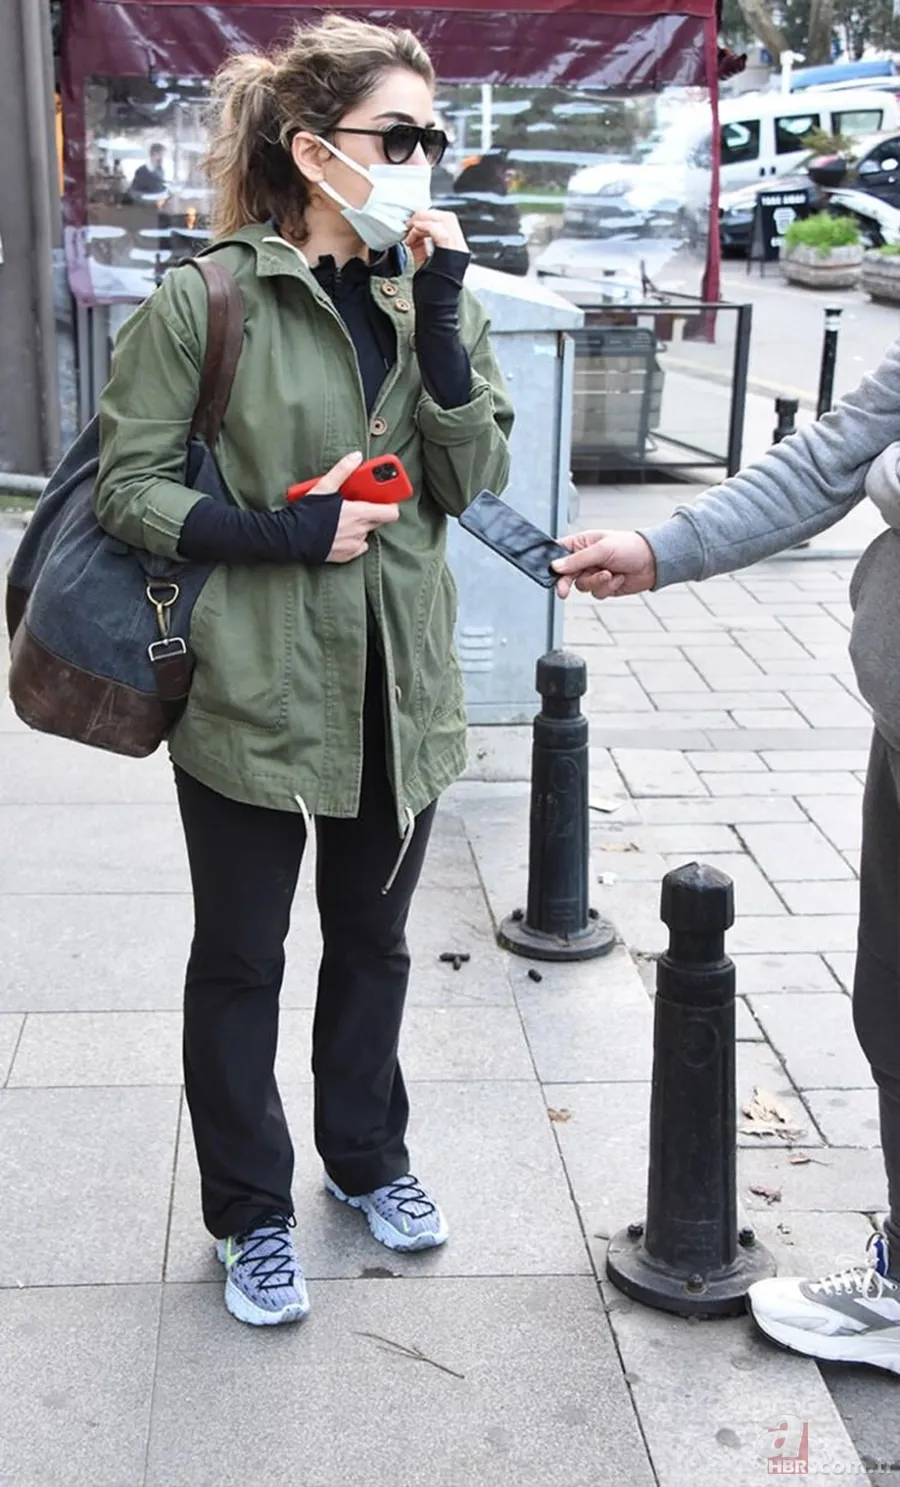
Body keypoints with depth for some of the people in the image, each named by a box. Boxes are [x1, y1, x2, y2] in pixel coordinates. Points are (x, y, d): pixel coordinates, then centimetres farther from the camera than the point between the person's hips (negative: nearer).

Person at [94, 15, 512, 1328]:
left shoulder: (432, 293, 3)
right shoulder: (205, 303, -12)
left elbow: (475, 476, -5)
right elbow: (129, 489, -10)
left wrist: (440, 310, -15)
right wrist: (287, 533, -20)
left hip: (397, 687, 5)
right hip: (251, 689, -4)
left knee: (372, 937, 21)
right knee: (240, 959, 11)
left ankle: (367, 1157, 43)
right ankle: (251, 1213, 30)